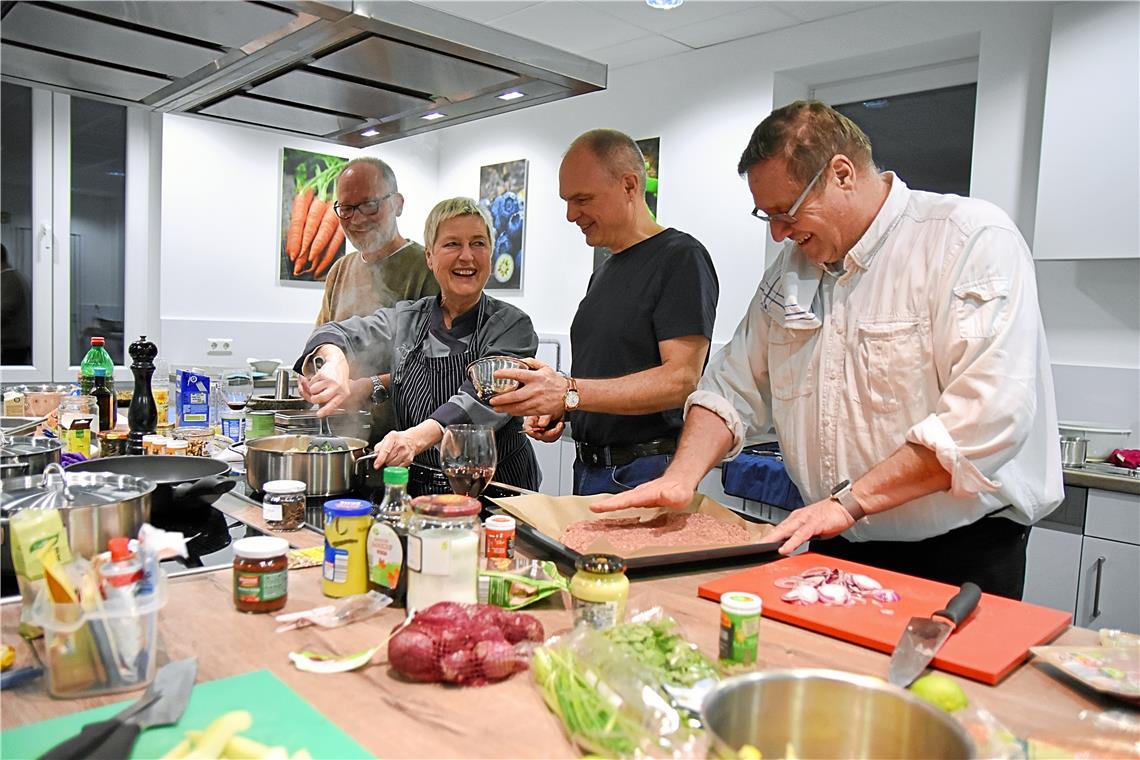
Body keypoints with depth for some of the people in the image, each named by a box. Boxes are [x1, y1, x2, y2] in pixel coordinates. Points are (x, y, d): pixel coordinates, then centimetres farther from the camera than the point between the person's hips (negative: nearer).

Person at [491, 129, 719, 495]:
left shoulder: (682, 257, -11)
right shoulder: (604, 272, 16)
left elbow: (681, 379, -22)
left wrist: (569, 392, -28)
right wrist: (557, 409, 1)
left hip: (646, 477, -8)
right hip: (587, 469, 8)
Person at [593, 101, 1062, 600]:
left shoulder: (974, 239, -14)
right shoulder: (791, 266, 7)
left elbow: (987, 414, -24)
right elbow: (734, 388, 7)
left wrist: (851, 501, -24)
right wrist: (681, 477, -9)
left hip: (958, 558, -5)